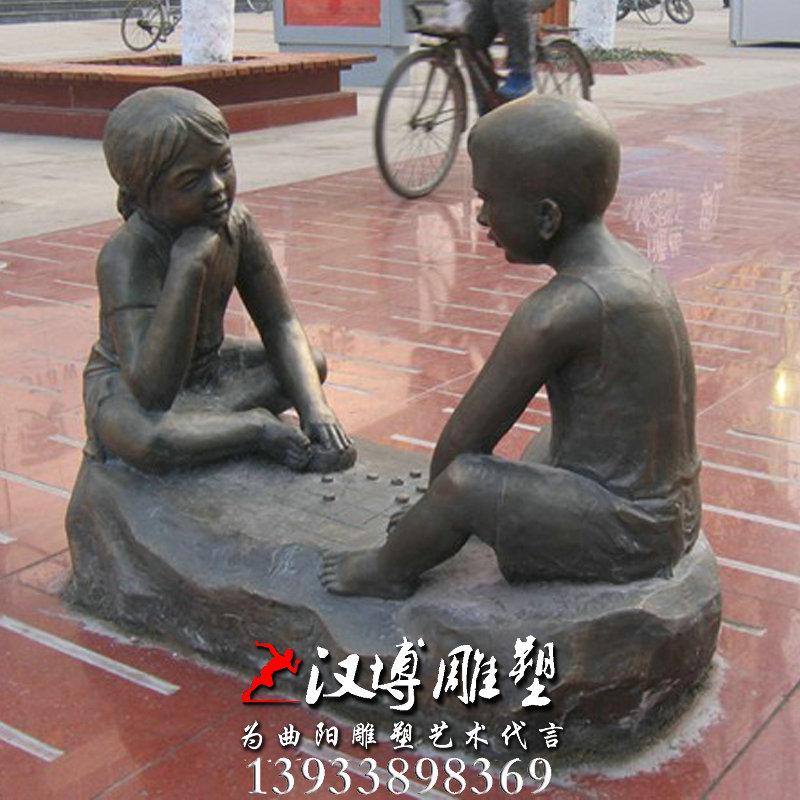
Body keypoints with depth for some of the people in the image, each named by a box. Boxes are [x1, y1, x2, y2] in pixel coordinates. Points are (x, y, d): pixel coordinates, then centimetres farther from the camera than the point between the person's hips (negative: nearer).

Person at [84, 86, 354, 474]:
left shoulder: (235, 223, -11)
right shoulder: (126, 256, -32)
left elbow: (280, 324, -6)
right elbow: (152, 392, -41)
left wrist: (314, 407, -24)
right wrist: (187, 266, -45)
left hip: (204, 369, 7)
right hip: (126, 388, -7)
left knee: (312, 365, -2)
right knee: (147, 439, -40)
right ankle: (257, 427, -16)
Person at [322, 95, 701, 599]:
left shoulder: (555, 313, -26)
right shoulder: (629, 268, 2)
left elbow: (462, 440, -18)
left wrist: (436, 509, 2)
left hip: (627, 535, -10)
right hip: (673, 513, 10)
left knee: (463, 481, -20)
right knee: (547, 443, 32)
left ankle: (389, 570, 8)